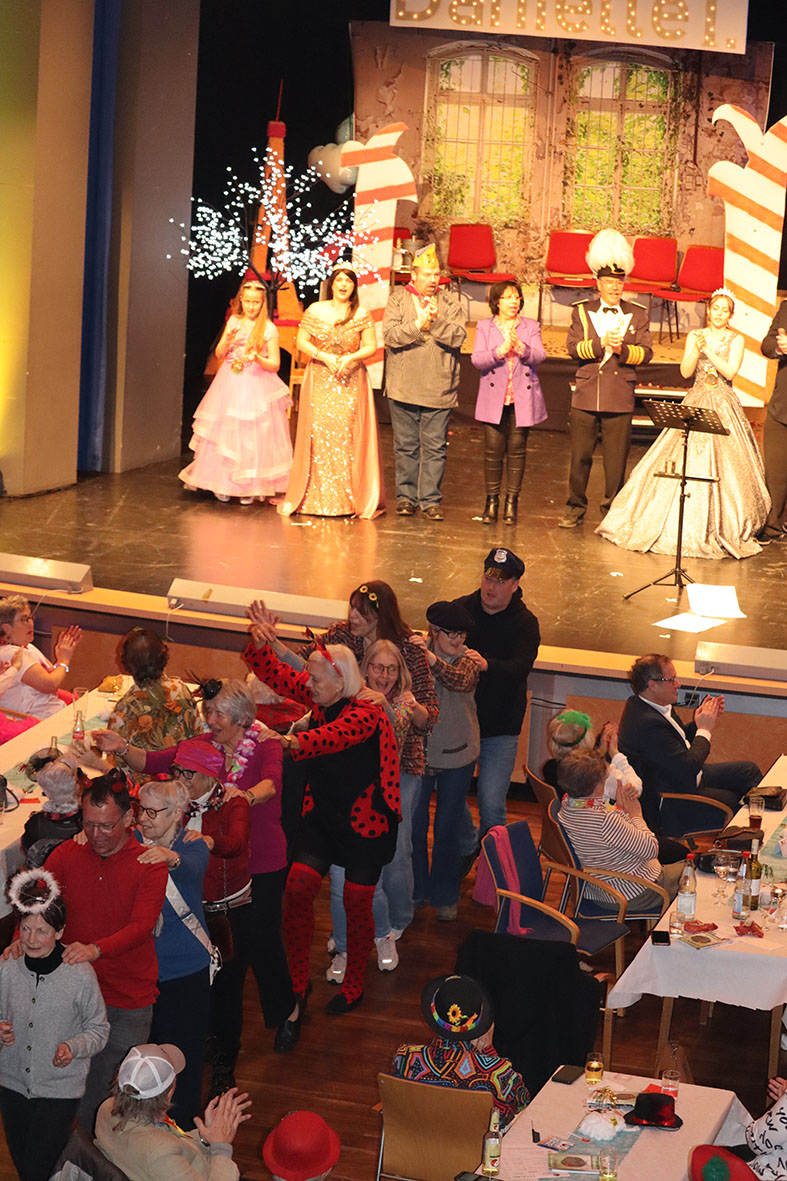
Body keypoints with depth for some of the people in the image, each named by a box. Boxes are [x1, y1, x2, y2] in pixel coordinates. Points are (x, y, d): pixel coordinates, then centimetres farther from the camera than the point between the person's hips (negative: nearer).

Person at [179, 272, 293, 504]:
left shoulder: (268, 328, -4)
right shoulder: (234, 322, 7)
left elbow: (274, 365, -3)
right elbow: (219, 354, 9)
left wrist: (257, 358, -22)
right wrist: (228, 341, -11)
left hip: (256, 386, -3)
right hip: (230, 384, 3)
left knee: (252, 435, -4)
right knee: (225, 432, 3)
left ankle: (250, 487, 4)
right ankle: (223, 484, 13)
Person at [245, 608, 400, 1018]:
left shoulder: (367, 714, -24)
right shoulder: (318, 695, -3)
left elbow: (335, 735, -44)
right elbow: (272, 673, -1)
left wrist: (293, 743, -61)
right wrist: (259, 641, -22)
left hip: (365, 819, -6)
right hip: (323, 813, 6)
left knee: (356, 903, 4)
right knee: (297, 887, -7)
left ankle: (353, 986, 25)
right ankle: (298, 981, 7)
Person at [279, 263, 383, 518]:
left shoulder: (361, 315, 4)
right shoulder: (315, 310, 5)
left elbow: (371, 346, 2)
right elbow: (301, 342, 3)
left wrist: (350, 358, -15)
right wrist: (325, 356, -11)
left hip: (350, 381, 0)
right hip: (320, 381, 1)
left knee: (347, 435, -5)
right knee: (318, 433, -4)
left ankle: (349, 498, -1)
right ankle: (315, 497, 1)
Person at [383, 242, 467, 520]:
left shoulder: (450, 302, 8)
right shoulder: (398, 298, 5)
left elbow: (458, 336, -3)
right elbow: (390, 335, -7)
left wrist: (436, 322, -17)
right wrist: (419, 323, -16)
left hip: (439, 389, 0)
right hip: (403, 387, 0)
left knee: (435, 447, 0)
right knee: (405, 445, 6)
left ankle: (431, 500, 4)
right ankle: (405, 497, 14)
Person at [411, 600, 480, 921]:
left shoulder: (467, 660, -9)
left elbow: (461, 681, -31)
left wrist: (431, 658, -37)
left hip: (456, 755, -1)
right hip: (418, 753, 1)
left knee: (447, 829, 8)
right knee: (414, 826, 9)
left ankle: (445, 896, 24)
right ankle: (416, 891, 28)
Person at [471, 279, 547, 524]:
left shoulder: (531, 327, 9)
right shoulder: (484, 327, 7)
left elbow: (539, 356, -5)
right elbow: (477, 359, -5)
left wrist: (521, 347, -23)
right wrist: (500, 350, -20)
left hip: (522, 400, 1)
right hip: (494, 399, 0)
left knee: (517, 450, 1)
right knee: (493, 451, -3)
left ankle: (511, 503, 7)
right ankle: (492, 501, 7)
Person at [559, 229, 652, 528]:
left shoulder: (637, 315, 9)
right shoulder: (582, 311, 8)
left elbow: (645, 353, 1)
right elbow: (573, 347, -4)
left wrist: (622, 349, -17)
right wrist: (601, 343, -18)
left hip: (620, 399, 0)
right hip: (586, 396, 0)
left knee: (616, 459, 1)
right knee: (580, 456, 3)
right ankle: (575, 509, 15)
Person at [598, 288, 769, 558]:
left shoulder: (736, 340, 3)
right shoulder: (694, 336, 7)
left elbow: (730, 371, -10)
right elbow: (685, 371, -2)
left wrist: (708, 349, -16)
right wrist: (697, 349, -17)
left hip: (723, 407, -1)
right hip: (695, 403, 1)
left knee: (721, 467, -6)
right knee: (684, 462, -4)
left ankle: (720, 528, 3)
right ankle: (680, 525, 4)